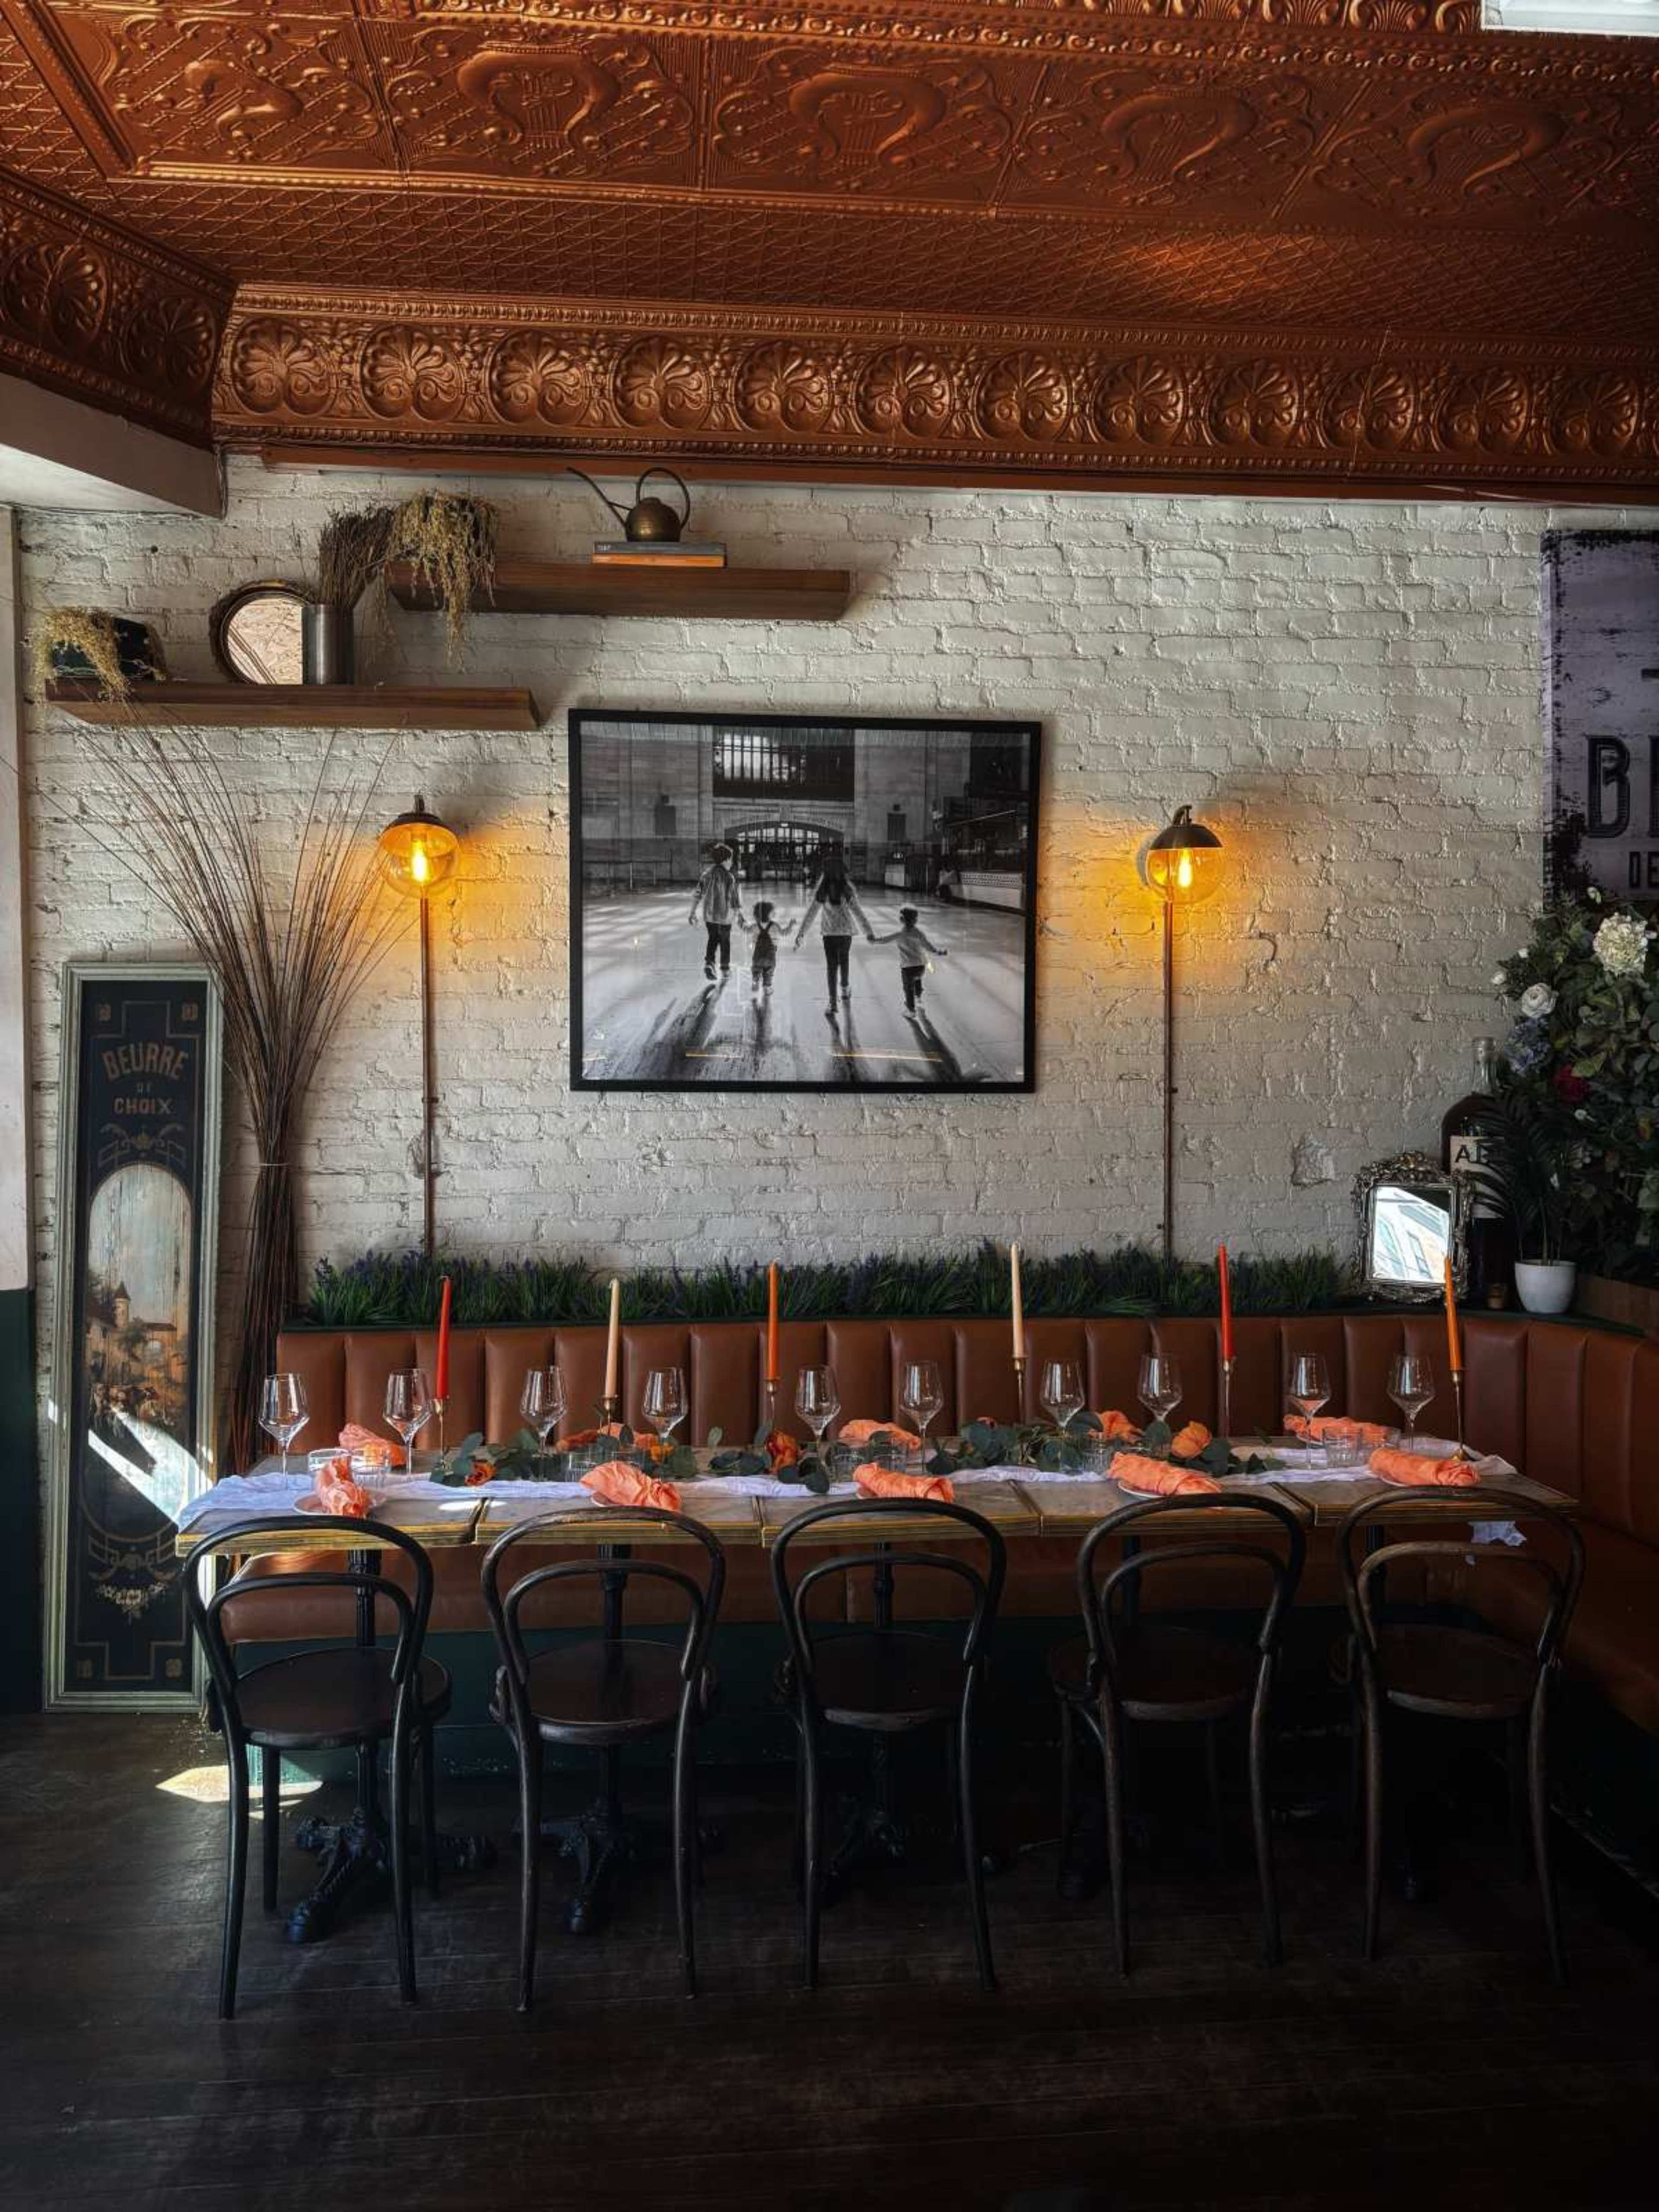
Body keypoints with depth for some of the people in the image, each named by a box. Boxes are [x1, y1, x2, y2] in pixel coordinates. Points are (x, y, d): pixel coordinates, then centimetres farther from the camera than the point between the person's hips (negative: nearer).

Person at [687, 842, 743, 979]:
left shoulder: (706, 873, -3)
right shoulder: (729, 877, -17)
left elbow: (697, 895, 1)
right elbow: (736, 900, -15)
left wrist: (693, 913, 10)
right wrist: (740, 915, -1)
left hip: (708, 915, 3)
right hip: (725, 916, -3)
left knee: (713, 938, 24)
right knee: (725, 941, 17)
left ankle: (709, 963, 7)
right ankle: (725, 969, 30)